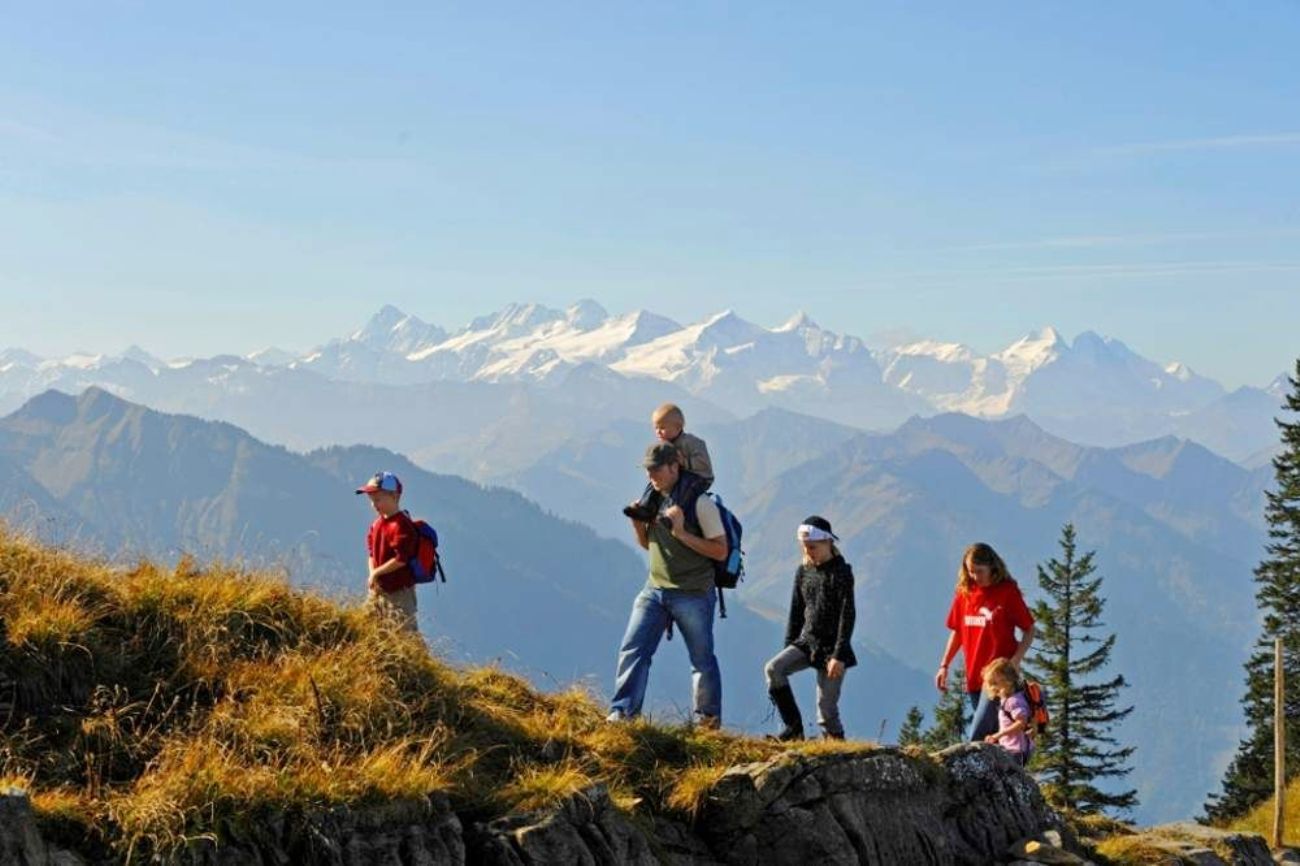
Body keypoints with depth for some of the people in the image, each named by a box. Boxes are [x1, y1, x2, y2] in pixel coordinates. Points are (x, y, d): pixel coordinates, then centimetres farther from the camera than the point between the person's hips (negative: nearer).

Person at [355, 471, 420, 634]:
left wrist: (376, 573, -15)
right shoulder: (377, 523, 8)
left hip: (399, 591, -9)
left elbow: (400, 559, -24)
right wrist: (372, 575, -3)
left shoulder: (402, 526, -19)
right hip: (379, 588, 9)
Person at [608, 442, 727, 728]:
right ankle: (621, 712, -12)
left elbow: (720, 551, -12)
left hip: (693, 595, -5)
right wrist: (637, 525, 0)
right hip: (655, 589, 5)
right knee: (632, 648, -9)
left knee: (702, 659, 6)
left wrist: (681, 532, -21)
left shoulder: (699, 502, -11)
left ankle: (708, 720, 21)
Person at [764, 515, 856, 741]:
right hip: (806, 640, 5)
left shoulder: (841, 572, -8)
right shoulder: (803, 572, 9)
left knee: (826, 706, -7)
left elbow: (847, 615, -13)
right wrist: (789, 646, 11)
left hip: (831, 646, -5)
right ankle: (794, 728, -14)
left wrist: (839, 655, -18)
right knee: (774, 668, -20)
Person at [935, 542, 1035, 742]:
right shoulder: (964, 592, 8)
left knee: (976, 736, -15)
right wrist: (944, 666, 11)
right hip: (973, 675, 6)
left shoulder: (1008, 592, -6)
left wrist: (1015, 661, -15)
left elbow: (1029, 630, -2)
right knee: (991, 735, 10)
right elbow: (957, 632, 18)